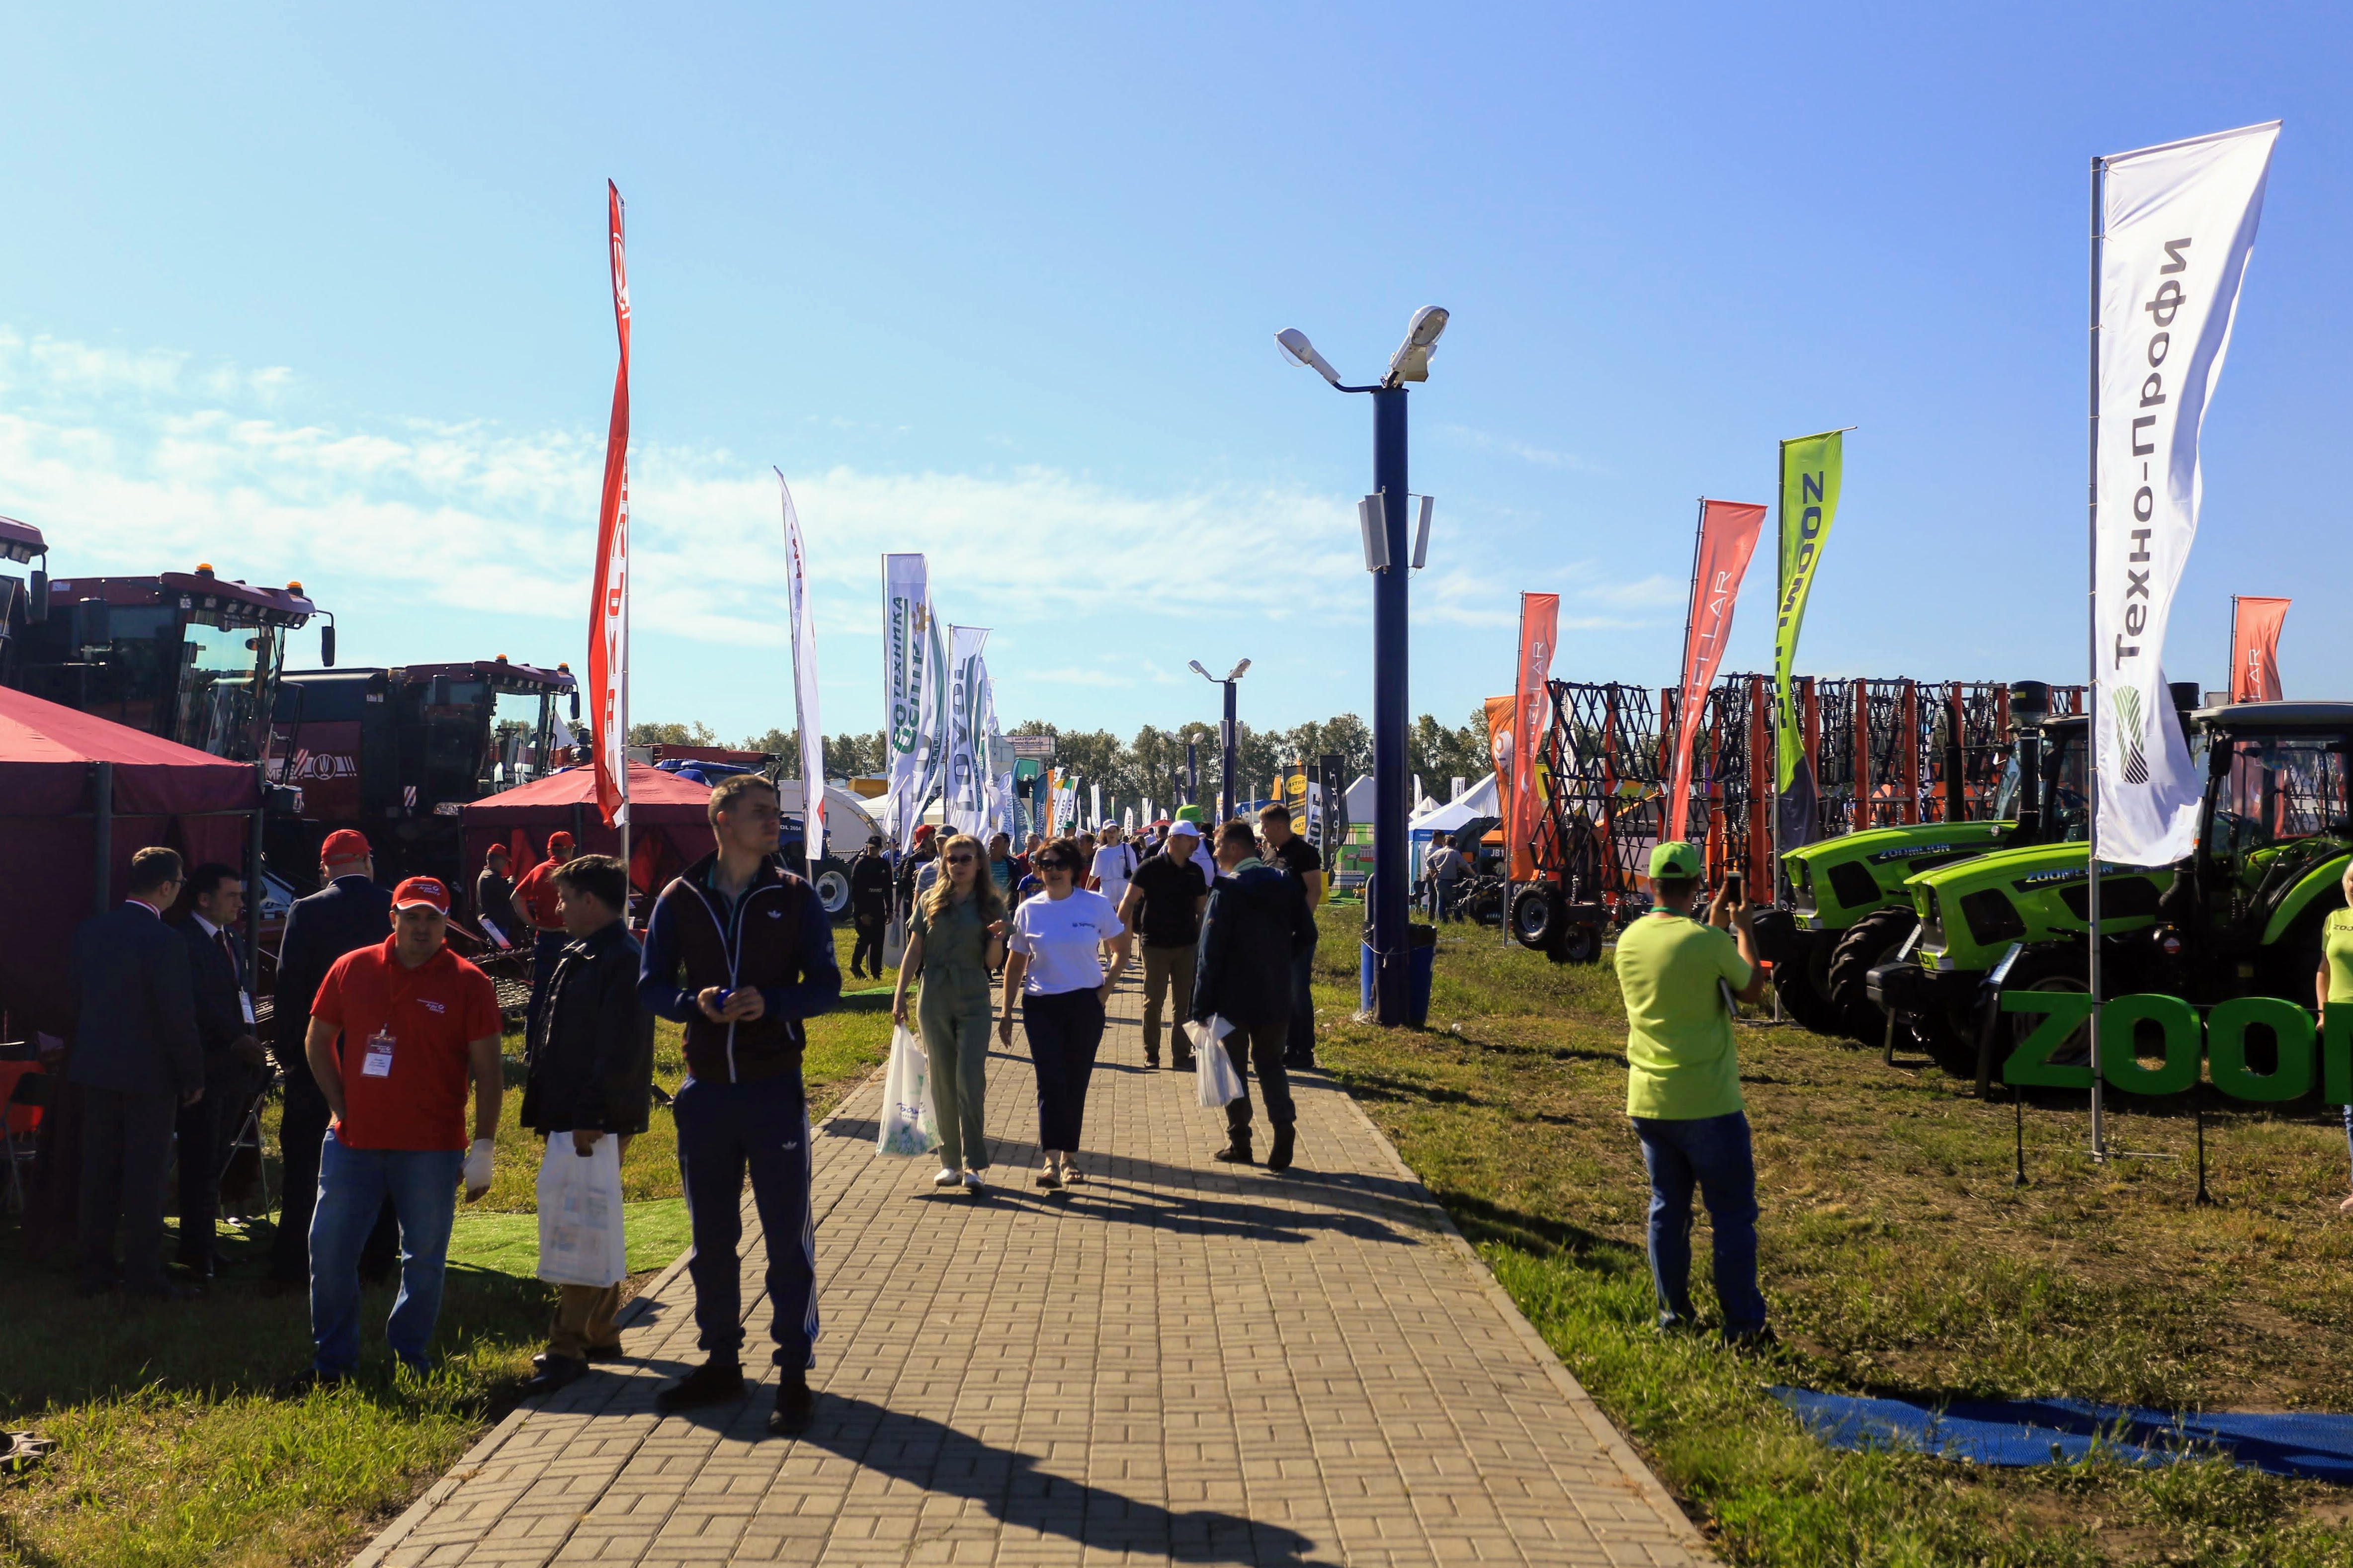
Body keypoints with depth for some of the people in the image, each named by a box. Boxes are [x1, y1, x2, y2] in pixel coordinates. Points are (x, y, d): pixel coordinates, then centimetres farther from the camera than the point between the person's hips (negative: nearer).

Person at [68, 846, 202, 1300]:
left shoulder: (90, 931, 2)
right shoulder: (163, 941, -19)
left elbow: (78, 999, 9)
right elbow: (179, 1018, -17)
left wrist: (92, 1052, 18)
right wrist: (193, 1076, -7)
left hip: (95, 1069, 7)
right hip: (149, 1074, -6)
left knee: (98, 1173, 14)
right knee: (144, 1177, 1)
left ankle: (95, 1267, 21)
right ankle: (143, 1274, 6)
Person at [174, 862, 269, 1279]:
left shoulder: (230, 939, 17)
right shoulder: (184, 940, -10)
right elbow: (197, 1003, -17)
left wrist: (249, 1043, 8)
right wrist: (239, 1039, -18)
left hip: (235, 1063, 8)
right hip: (207, 1067, -8)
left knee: (216, 1161, 11)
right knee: (201, 1163, -3)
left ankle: (201, 1246, 17)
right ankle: (198, 1253, 4)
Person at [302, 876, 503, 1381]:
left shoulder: (469, 984, -5)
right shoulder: (352, 969, 3)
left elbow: (489, 1069, -5)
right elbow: (317, 1040, 15)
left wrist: (483, 1149, -9)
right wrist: (340, 1106, 5)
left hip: (431, 1149, -2)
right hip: (353, 1142, 3)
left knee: (425, 1258, 7)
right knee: (330, 1249, 7)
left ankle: (409, 1356, 23)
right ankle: (332, 1359, 23)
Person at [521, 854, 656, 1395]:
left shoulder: (623, 961, -17)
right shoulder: (577, 956, 15)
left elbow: (621, 1051, -23)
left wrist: (590, 1116, -25)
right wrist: (547, 1108, 19)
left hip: (596, 1123, -10)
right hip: (569, 1117, 10)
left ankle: (569, 1347, -1)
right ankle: (601, 1334, 27)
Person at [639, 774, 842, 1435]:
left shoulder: (794, 897, 0)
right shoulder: (680, 899, 3)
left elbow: (826, 984, -1)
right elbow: (651, 985, 4)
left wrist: (770, 1002, -20)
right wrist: (697, 1003, -17)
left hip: (775, 1088, -2)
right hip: (705, 1088, 2)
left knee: (788, 1236, 0)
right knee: (711, 1237, 13)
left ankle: (794, 1373, 11)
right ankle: (721, 1361, 28)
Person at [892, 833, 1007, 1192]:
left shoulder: (991, 905, 0)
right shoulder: (930, 900, 4)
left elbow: (992, 963, -1)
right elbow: (914, 950, 7)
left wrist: (997, 940, -21)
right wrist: (900, 995, 2)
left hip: (974, 1003, -2)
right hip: (934, 1003, 2)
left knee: (970, 1081, -8)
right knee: (943, 1083, 8)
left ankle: (973, 1165, -4)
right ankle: (950, 1161, 17)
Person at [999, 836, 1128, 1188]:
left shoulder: (1097, 905, -3)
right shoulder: (1028, 911, 0)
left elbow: (1121, 951, 9)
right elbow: (1015, 964, 7)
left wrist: (1105, 990, -1)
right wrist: (1006, 1012, 5)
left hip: (1085, 1004, 0)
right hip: (1041, 1005, 0)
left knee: (1076, 1082, 7)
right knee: (1050, 1080, -9)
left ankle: (1070, 1157, 19)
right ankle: (1051, 1160, -12)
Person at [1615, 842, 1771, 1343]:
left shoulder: (1629, 940, 1)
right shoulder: (1708, 942, -17)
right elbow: (1752, 989, 1)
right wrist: (1742, 929, 13)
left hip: (1647, 1102, 6)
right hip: (1707, 1104, -6)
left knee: (1667, 1208, 16)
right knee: (1733, 1213, 6)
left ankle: (1672, 1312, 21)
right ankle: (1742, 1321, 10)